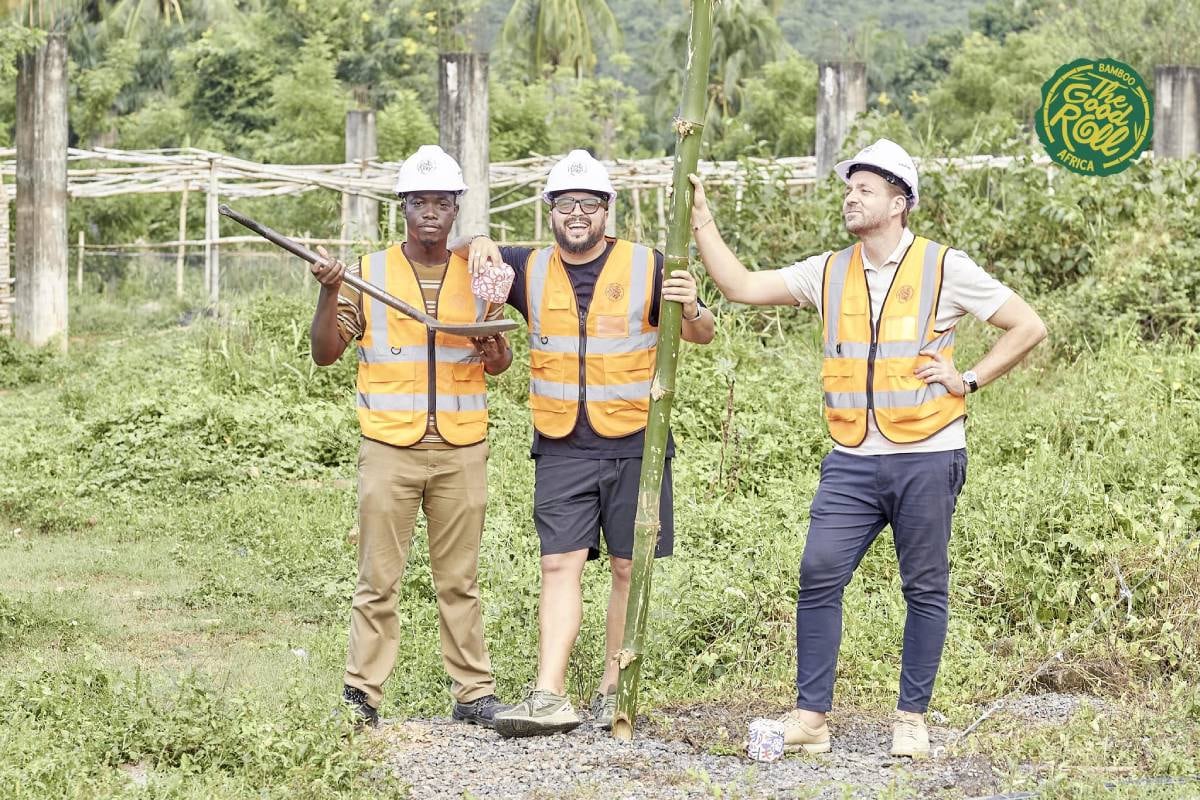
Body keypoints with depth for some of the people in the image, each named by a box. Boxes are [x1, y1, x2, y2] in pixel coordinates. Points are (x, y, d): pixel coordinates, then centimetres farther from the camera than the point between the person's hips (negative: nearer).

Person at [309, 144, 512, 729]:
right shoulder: (368, 272, 4)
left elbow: (497, 364, 16)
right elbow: (325, 353, 3)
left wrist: (495, 350, -7)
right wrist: (329, 293, -12)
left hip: (461, 452, 2)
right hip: (389, 448, -2)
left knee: (460, 580, 7)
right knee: (378, 580, -1)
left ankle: (474, 692, 11)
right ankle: (361, 695, 3)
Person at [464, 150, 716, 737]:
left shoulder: (646, 267, 0)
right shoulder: (530, 270, 7)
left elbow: (702, 335, 4)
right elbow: (477, 258, 22)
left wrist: (691, 309, -20)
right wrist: (480, 244, -3)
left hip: (634, 447, -1)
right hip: (561, 451, 1)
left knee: (629, 569, 4)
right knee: (560, 565, -6)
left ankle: (614, 690, 13)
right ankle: (550, 697, -11)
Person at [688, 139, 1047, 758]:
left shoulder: (944, 268, 0)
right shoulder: (829, 273, 10)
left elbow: (1028, 327, 3)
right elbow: (739, 286, 9)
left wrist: (969, 380, -3)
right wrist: (702, 218, 5)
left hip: (926, 458, -3)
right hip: (851, 461, 3)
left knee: (924, 590, 4)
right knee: (819, 575, -6)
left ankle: (912, 719, 13)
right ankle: (810, 716, -1)